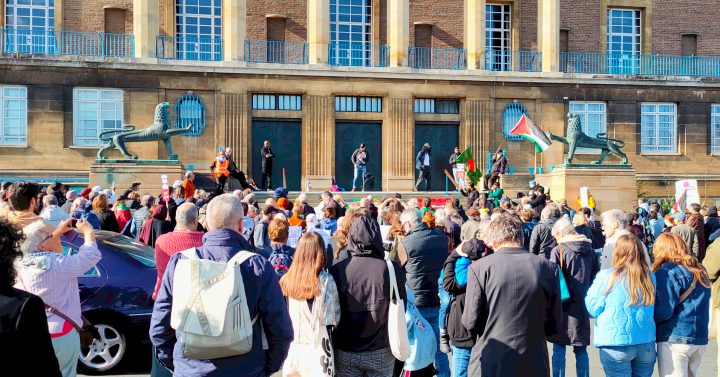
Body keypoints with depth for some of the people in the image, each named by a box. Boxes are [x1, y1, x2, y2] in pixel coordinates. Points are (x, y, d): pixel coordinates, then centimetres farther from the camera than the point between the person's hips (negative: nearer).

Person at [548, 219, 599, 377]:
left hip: (564, 305, -4)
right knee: (581, 350, 12)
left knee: (559, 348, 4)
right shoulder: (591, 251, 5)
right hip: (583, 306, 5)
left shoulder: (558, 250, -11)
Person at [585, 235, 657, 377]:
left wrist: (593, 290, 12)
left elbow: (594, 309, -4)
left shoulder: (606, 276, -11)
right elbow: (654, 310, 16)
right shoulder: (651, 277, 3)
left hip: (616, 343, -4)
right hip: (647, 343, 4)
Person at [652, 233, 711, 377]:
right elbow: (702, 307, 19)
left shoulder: (667, 271, -10)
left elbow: (664, 311, -16)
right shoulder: (700, 270, 12)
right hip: (700, 339, 7)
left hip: (675, 339, -7)